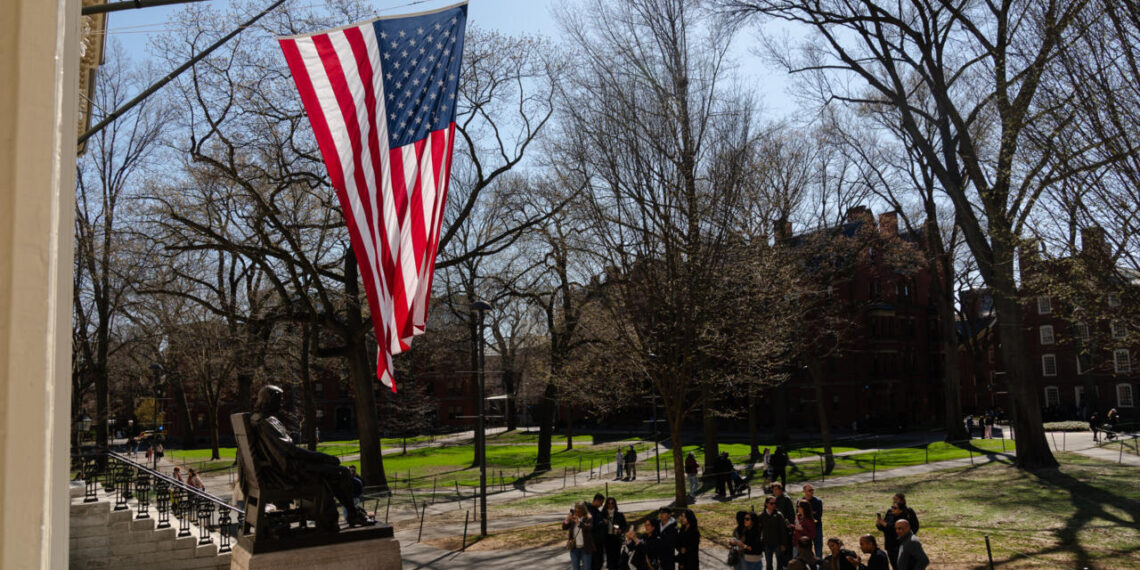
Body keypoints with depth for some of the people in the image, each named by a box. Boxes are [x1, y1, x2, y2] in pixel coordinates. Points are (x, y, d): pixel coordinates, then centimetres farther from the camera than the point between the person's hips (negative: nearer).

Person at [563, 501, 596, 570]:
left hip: (585, 548, -4)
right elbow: (564, 528, -3)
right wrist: (566, 521, -23)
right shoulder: (572, 518, 1)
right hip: (574, 548, 4)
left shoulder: (588, 519, -10)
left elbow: (588, 527, -28)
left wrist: (578, 522, -39)